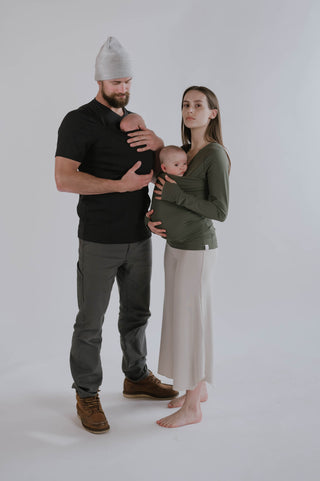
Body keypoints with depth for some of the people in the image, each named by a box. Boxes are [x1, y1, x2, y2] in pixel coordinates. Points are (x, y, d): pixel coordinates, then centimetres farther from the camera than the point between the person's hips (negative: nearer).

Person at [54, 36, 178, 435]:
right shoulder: (79, 121, -10)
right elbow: (64, 179, -21)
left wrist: (159, 144, -6)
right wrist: (121, 185, -22)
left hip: (139, 237, 7)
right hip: (99, 241, -7)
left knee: (136, 312, 18)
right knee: (90, 321, 4)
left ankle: (136, 378, 36)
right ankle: (87, 396, 18)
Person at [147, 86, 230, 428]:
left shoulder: (215, 154, -14)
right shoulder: (183, 152, 10)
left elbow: (220, 211, -18)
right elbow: (166, 195, 18)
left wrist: (176, 195, -19)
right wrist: (151, 216, -2)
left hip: (197, 249, -8)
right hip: (175, 245, 8)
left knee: (190, 320, -2)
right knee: (180, 316, 15)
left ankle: (191, 408, 11)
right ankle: (198, 388, 31)